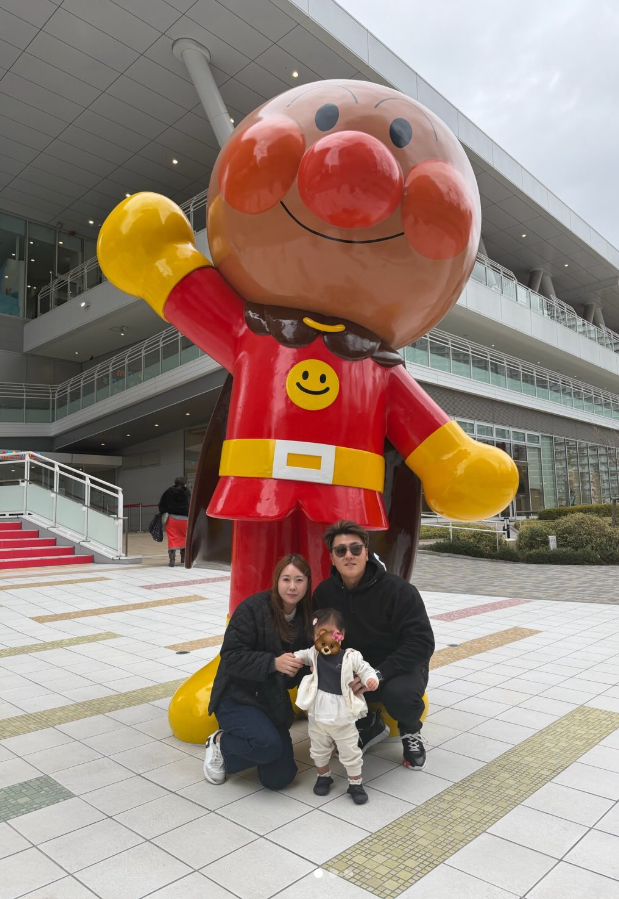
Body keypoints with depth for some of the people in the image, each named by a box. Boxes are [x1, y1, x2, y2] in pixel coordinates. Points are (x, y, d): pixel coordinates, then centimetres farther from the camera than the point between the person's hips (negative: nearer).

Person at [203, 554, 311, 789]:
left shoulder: (306, 617, 0)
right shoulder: (252, 609, -18)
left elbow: (302, 664, 9)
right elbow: (231, 657, -21)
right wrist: (274, 662, -33)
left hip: (273, 702, 6)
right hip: (237, 697, -6)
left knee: (280, 778, -1)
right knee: (268, 743, -31)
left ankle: (233, 741, 25)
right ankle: (220, 743, 1)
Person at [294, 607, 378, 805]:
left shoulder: (351, 657, -13)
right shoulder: (313, 654, -5)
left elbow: (365, 669, -6)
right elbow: (301, 655, 10)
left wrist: (371, 679, -26)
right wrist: (293, 658, -11)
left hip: (343, 718, -3)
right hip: (317, 716, 3)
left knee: (350, 753, 10)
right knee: (319, 751, 21)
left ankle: (355, 783, 30)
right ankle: (323, 776, 45)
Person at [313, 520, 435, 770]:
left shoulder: (398, 590, -22)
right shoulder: (324, 592, -7)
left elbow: (421, 642, -24)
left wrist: (379, 673, -33)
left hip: (400, 666, -4)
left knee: (399, 693, -36)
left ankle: (410, 733, 4)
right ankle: (369, 726, 10)